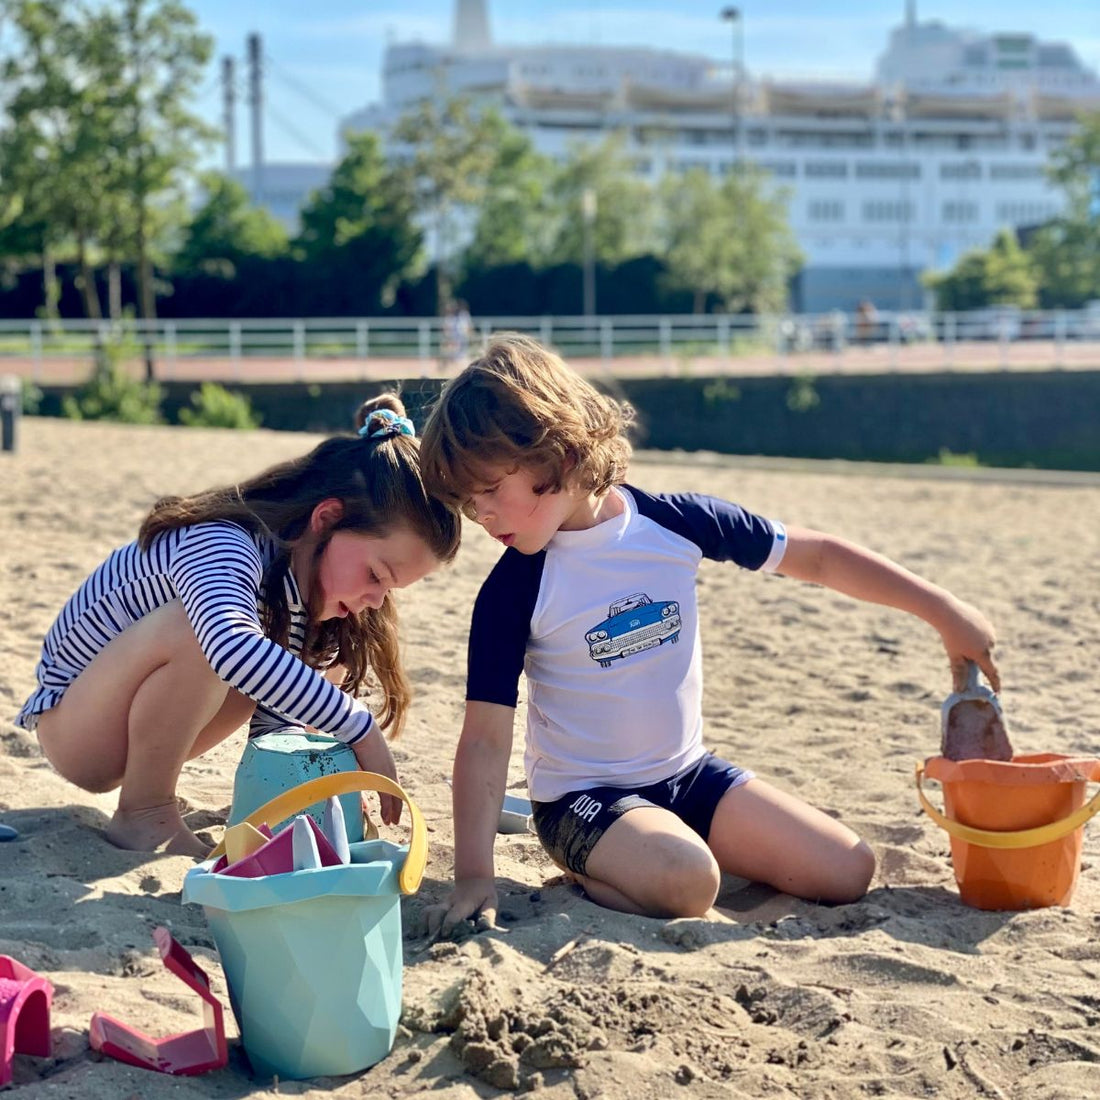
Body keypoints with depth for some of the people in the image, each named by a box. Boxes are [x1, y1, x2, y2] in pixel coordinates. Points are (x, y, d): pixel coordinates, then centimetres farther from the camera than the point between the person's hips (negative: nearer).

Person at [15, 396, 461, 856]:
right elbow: (232, 647, -53)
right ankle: (143, 814, -17)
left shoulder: (311, 569, -6)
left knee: (330, 650, -2)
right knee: (204, 624, -35)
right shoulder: (223, 545, -32)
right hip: (71, 728, -8)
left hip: (143, 722, 8)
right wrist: (361, 729, -48)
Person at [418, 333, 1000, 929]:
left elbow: (817, 556, 1)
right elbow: (486, 739, -16)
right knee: (686, 883, -34)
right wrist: (472, 876, -25)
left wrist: (945, 611, 1)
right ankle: (590, 870, -3)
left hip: (687, 771, 5)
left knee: (848, 872, -2)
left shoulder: (674, 522, -10)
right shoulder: (514, 590, -15)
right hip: (583, 794, -5)